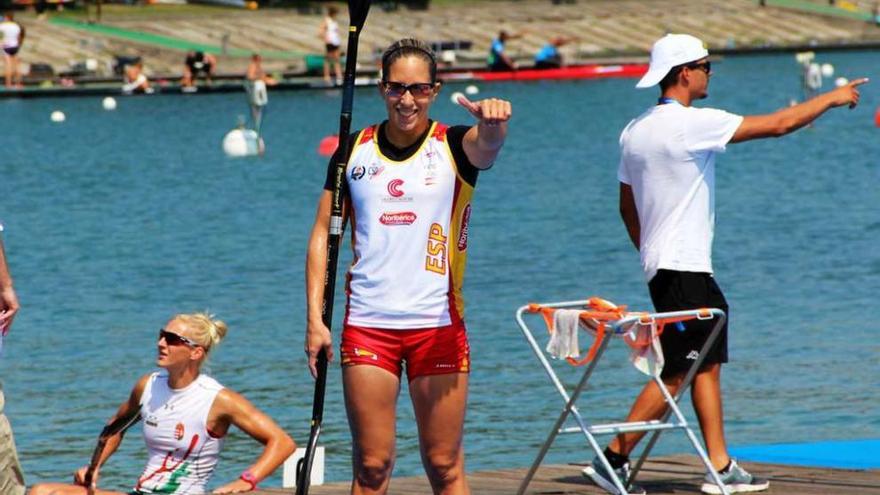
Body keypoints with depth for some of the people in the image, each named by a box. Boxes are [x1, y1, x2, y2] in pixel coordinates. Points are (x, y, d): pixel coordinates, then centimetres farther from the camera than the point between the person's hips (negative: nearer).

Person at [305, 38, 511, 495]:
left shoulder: (453, 146, 0)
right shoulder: (355, 150, 7)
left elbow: (485, 144, -25)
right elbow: (323, 233, 9)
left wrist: (492, 122, -50)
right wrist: (315, 318, 0)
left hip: (437, 324, -1)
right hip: (367, 324, 2)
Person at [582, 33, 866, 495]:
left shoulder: (635, 130, 10)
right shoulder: (691, 123, -17)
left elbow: (627, 206, 18)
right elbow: (777, 124, -14)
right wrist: (831, 98, -1)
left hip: (663, 266, 10)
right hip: (682, 271, -10)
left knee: (708, 364, 11)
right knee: (674, 374, -7)